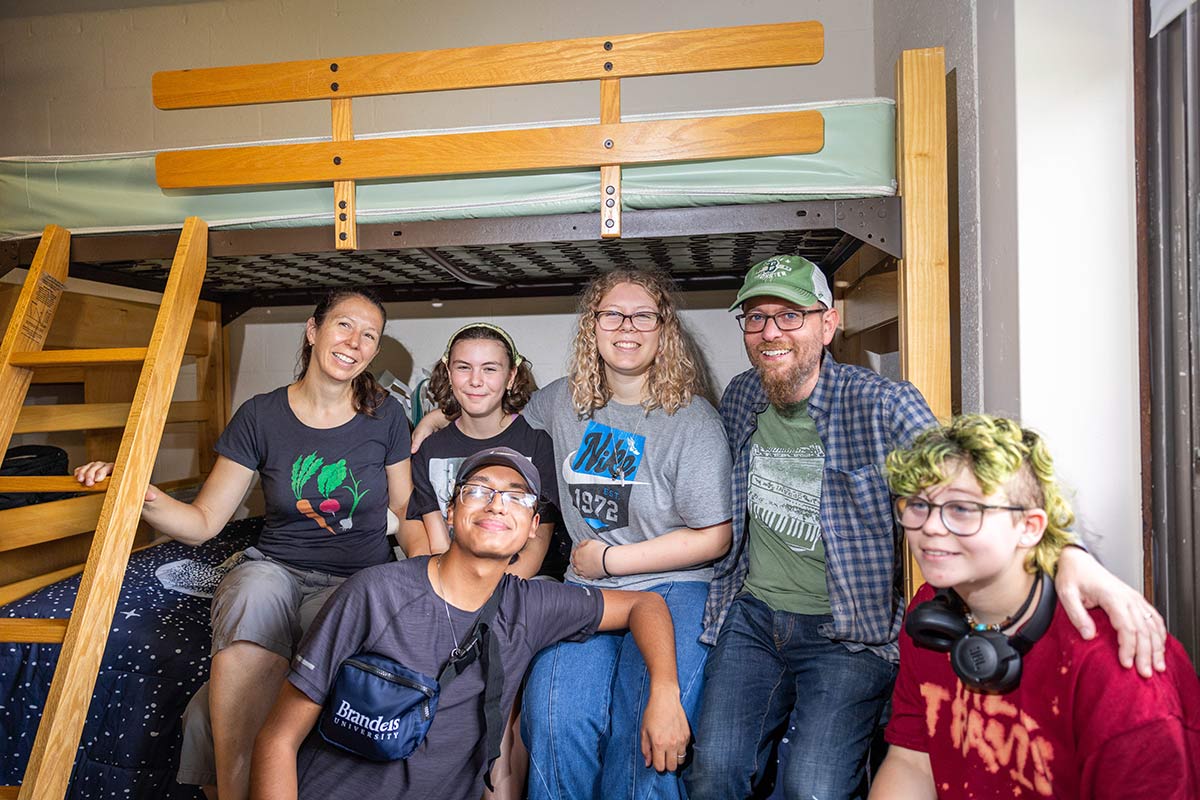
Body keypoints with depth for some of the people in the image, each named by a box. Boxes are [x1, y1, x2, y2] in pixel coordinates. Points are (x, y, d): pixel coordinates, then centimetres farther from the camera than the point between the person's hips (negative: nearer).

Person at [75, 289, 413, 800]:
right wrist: (141, 494, -16)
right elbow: (202, 523, 2)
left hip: (356, 584, -1)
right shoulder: (260, 417, 1)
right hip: (275, 568, 1)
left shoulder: (385, 417, 1)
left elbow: (407, 513, 9)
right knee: (256, 589, -36)